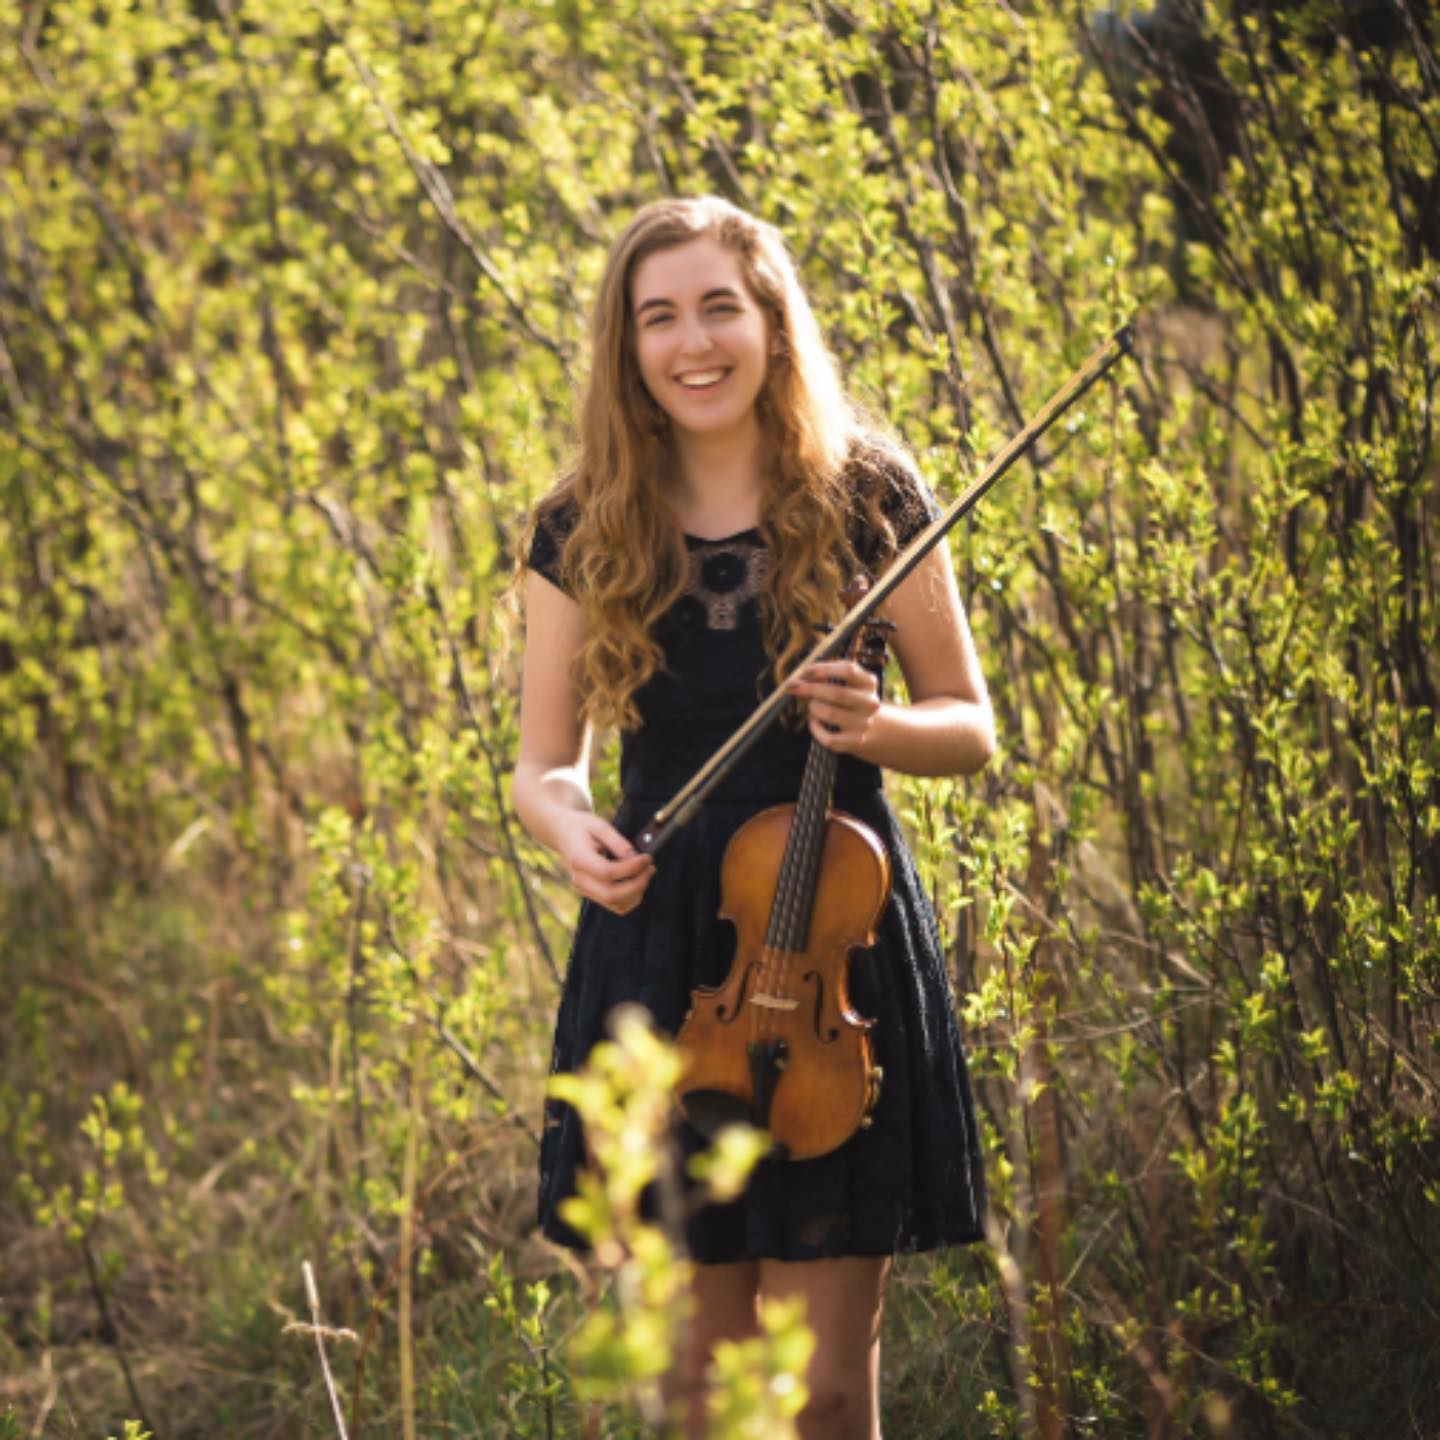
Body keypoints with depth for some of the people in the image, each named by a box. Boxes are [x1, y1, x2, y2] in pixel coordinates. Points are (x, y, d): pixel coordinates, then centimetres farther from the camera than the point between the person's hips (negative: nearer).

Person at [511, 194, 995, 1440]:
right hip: (660, 952, 1)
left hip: (838, 945, -1)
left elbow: (970, 727, 4)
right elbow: (544, 767, 7)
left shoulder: (866, 498, -3)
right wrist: (571, 828, -15)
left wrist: (873, 727, -17)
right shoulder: (582, 534, 0)